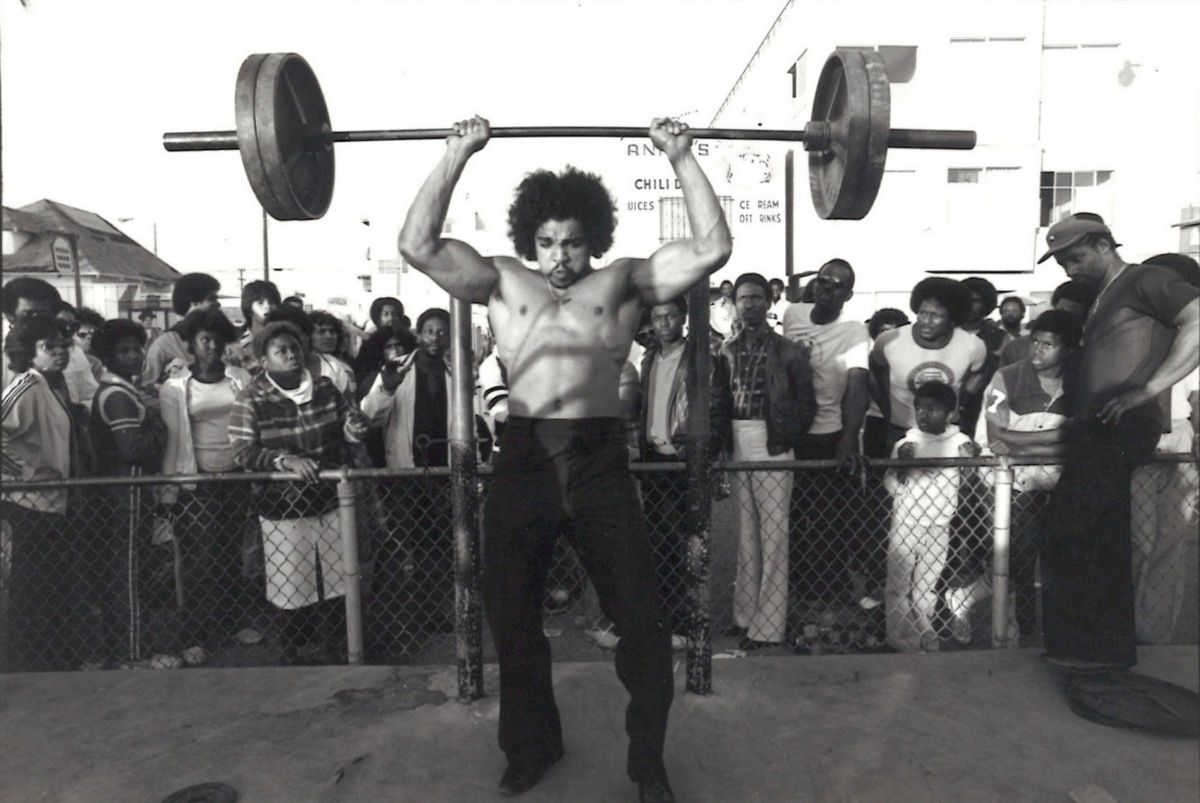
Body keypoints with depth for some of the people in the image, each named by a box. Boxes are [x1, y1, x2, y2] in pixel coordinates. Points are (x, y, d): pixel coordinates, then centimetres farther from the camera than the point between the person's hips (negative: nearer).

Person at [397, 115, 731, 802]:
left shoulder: (623, 284, 7)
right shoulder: (503, 285, 11)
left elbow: (713, 248, -2)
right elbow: (418, 245, 0)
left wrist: (682, 159, -2)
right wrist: (457, 157, -2)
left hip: (600, 459, -1)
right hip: (524, 458, 2)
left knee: (642, 619, 3)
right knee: (512, 617, 13)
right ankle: (531, 746, 37)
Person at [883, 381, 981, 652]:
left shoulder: (959, 442, -3)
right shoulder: (906, 443, -4)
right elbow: (891, 485, -5)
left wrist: (974, 457, -24)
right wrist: (902, 463, -24)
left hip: (939, 529, 1)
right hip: (905, 525, -1)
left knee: (927, 585, 13)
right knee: (898, 585, 4)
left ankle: (923, 632, 26)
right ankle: (898, 634, 16)